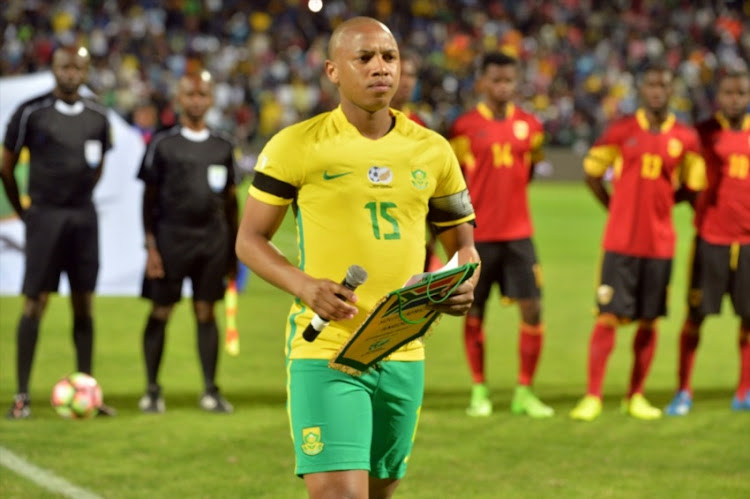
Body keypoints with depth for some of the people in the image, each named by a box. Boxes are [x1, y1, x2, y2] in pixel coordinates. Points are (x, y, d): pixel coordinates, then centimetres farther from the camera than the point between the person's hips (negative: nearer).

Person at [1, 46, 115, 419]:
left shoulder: (97, 117, 7)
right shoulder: (31, 113, -5)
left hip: (84, 217, 4)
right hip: (44, 217, -4)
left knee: (84, 304, 5)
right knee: (35, 302, -7)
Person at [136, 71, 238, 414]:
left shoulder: (223, 147, 11)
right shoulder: (163, 144, 1)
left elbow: (230, 199, 15)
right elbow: (149, 198, 1)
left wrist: (233, 250, 12)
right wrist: (150, 246, -6)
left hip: (212, 240, 3)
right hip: (170, 239, -3)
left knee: (206, 313, 4)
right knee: (160, 312, 0)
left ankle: (210, 390, 9)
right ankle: (152, 391, 8)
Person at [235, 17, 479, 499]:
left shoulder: (432, 150, 8)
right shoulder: (296, 146, -3)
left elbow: (462, 242, 18)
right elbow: (251, 238, 2)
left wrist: (464, 281, -6)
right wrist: (302, 284, -17)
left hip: (404, 354, 5)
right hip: (324, 352, -5)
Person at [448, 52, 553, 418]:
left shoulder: (529, 126, 6)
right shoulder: (465, 127, -4)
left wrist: (507, 202, 12)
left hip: (518, 233, 3)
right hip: (478, 234, -3)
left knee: (533, 309, -4)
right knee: (474, 313, 4)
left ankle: (524, 392, 6)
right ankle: (479, 391, 15)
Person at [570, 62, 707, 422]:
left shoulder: (685, 138, 3)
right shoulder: (621, 131, 0)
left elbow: (693, 187, 11)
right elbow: (592, 174, 8)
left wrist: (659, 204, 4)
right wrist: (618, 209, 6)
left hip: (660, 242, 2)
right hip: (621, 241, -2)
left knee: (649, 321, 5)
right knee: (609, 317, -5)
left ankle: (635, 396, 14)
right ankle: (592, 397, -3)